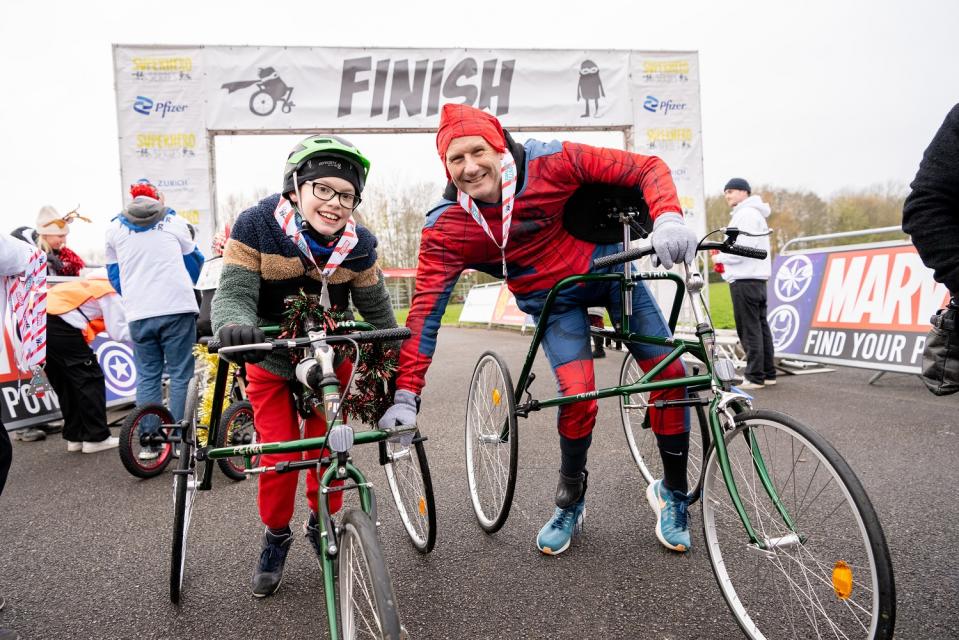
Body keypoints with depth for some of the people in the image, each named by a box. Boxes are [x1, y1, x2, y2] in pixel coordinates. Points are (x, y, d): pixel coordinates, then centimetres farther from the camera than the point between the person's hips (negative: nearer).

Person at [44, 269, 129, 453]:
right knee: (90, 379, -1)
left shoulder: (96, 285, 28)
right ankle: (96, 438, 1)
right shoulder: (110, 293, 1)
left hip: (37, 322, 9)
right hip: (59, 325, -9)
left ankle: (75, 437, 20)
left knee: (65, 382, 17)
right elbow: (118, 332, -6)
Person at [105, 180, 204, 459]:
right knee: (180, 374, 3)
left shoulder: (115, 228, 12)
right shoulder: (174, 221, 8)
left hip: (139, 314, 2)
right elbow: (195, 261, 20)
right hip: (177, 308, -2)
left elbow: (114, 275, 20)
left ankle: (149, 442, 9)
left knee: (147, 376, 9)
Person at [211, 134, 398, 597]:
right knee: (278, 457, -3)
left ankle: (322, 525, 33)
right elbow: (233, 294, -27)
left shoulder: (358, 245, -16)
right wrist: (236, 326, -50)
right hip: (271, 364, -1)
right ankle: (276, 538, 24)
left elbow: (377, 312, -5)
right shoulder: (256, 226, -23)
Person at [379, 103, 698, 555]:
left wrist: (668, 220, -41)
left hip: (606, 268, 1)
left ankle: (673, 493, 15)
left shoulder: (553, 162, -24)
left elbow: (646, 168, -20)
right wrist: (405, 395, -27)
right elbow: (424, 311, -21)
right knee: (578, 395, -22)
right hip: (552, 300, 0)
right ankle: (569, 501, 8)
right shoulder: (445, 228, -20)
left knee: (669, 372, -9)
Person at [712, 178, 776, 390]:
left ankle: (755, 377, -7)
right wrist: (725, 264, 14)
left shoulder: (746, 214, -10)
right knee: (760, 326, 11)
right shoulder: (753, 214, 23)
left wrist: (719, 258, -6)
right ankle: (768, 373, 16)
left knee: (749, 329, -9)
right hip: (757, 277, 11)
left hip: (745, 280, -11)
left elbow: (743, 248, -20)